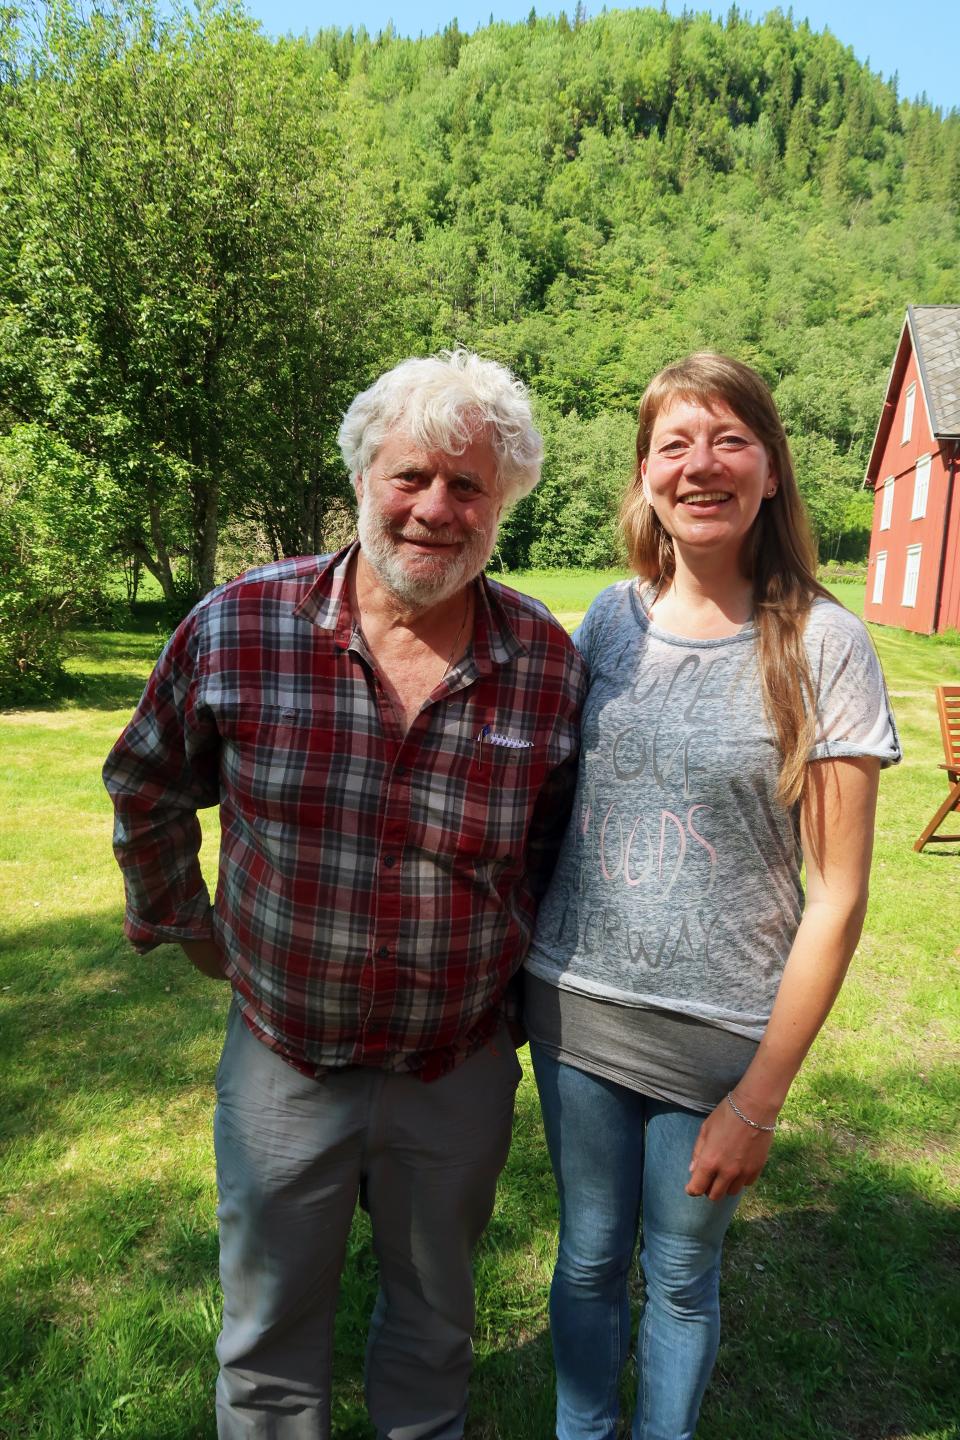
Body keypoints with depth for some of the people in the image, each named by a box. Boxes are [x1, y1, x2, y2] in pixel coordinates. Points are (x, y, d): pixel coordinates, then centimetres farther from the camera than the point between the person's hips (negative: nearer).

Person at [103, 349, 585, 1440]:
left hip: (461, 1070, 1)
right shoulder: (237, 629, -16)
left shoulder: (548, 662, -13)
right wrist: (182, 924, 8)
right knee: (270, 1344, 23)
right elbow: (145, 787, 2)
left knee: (434, 1321, 27)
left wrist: (512, 967, 8)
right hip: (282, 1057, 0)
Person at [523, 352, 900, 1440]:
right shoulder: (612, 617, 0)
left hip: (719, 1027, -3)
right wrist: (523, 982, 8)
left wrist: (760, 1097, -9)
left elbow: (837, 895, -9)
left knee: (681, 1276, 18)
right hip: (574, 1003, 3)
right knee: (589, 1257, 20)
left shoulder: (821, 645, -10)